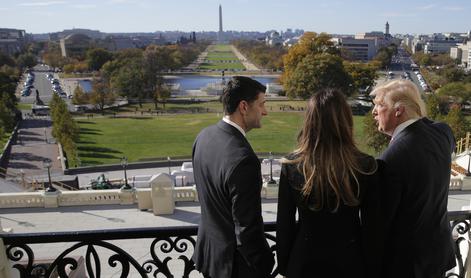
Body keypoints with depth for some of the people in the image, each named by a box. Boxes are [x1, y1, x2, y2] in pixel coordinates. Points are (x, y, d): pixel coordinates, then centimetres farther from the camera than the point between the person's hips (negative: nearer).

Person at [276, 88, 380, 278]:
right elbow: (371, 226, -8)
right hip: (349, 262, 0)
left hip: (304, 262, 0)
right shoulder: (366, 166, -16)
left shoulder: (292, 165, -15)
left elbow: (284, 225, -7)